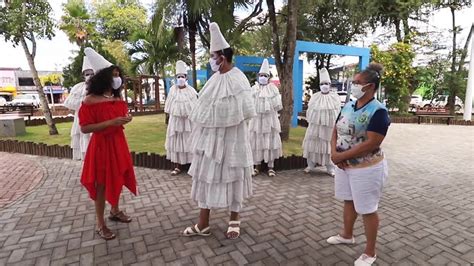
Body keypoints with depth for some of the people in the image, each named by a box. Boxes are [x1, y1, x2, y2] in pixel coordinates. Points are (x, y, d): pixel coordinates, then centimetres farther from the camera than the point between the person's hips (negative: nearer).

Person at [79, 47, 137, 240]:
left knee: (118, 179, 17)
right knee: (101, 183, 5)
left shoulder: (118, 98, 5)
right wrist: (111, 122, -25)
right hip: (101, 145, -6)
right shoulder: (91, 100, -15)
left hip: (118, 143, 7)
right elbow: (84, 128, -17)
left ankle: (115, 211, 38)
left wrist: (125, 119, -5)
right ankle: (100, 224, 21)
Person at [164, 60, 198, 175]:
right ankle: (177, 166, 13)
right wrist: (168, 118, 5)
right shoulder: (172, 90, 3)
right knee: (176, 141, 4)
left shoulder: (191, 91, -1)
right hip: (175, 120, 2)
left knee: (188, 141, 2)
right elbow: (169, 107, 6)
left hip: (188, 120, -2)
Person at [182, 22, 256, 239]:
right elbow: (203, 109, 12)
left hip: (231, 139, -7)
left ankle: (234, 221, 27)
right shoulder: (214, 79, 8)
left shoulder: (238, 81, -13)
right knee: (206, 176, 10)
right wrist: (201, 134, 10)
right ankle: (203, 224, 24)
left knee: (232, 177, 7)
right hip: (210, 138, 7)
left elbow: (243, 114, -16)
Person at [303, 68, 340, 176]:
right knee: (313, 144, 4)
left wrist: (336, 125, -3)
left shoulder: (335, 97, 2)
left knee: (328, 146, 2)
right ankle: (311, 165, 18)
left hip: (329, 126, -1)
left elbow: (338, 112, 2)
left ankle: (330, 168, 13)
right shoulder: (314, 97, 5)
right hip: (315, 125, 2)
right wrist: (310, 122, 3)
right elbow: (309, 110, 7)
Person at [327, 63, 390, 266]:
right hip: (344, 165, 7)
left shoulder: (378, 111, -18)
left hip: (366, 168, -7)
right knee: (349, 201, 22)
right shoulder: (347, 106, 4)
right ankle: (347, 235, 45)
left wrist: (342, 155, -21)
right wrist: (334, 153, -10)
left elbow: (372, 143, -25)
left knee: (367, 209, 8)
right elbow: (335, 131, 7)